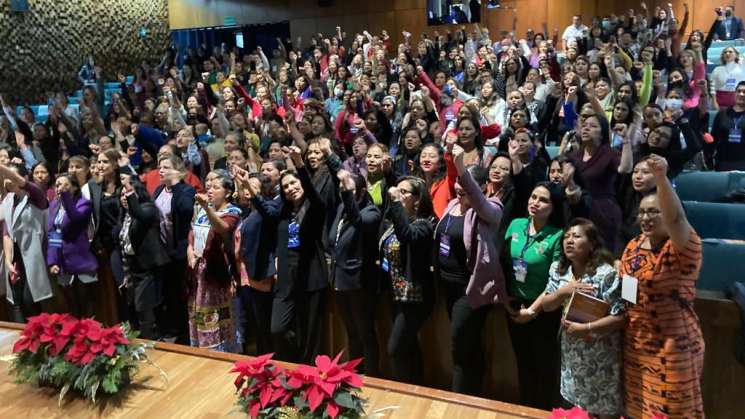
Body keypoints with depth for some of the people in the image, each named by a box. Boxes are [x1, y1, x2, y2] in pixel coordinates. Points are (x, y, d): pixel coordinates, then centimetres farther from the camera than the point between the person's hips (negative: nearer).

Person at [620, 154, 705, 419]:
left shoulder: (683, 247, -18)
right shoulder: (634, 246, 3)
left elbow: (675, 217, -40)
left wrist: (661, 178, -53)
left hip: (673, 348, -6)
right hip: (635, 344, 6)